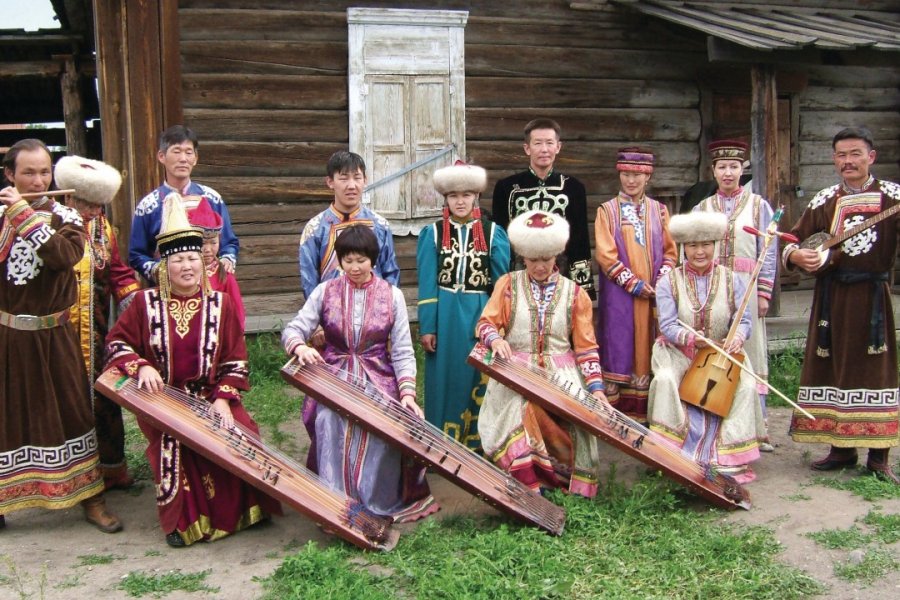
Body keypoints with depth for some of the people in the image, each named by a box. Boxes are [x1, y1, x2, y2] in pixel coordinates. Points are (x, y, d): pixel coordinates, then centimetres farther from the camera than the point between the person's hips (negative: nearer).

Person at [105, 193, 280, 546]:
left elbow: (235, 361, 2)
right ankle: (182, 520, -8)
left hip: (213, 399, 1)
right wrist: (141, 367, -15)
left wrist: (222, 399, -12)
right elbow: (116, 342, 5)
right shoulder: (146, 303, 0)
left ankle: (242, 509, 6)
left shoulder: (220, 305, 2)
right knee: (172, 441, -29)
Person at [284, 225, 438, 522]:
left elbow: (403, 351, 1)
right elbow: (293, 330, -1)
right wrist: (301, 347, -27)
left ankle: (379, 505, -15)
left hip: (379, 378, 0)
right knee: (330, 420, -32)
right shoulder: (325, 291, 4)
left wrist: (407, 391, -15)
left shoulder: (392, 295, 4)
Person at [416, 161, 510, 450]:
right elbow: (427, 283, 0)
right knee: (446, 381, 7)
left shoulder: (493, 232, 2)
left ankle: (477, 441, 20)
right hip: (445, 317, 0)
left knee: (479, 381, 7)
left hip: (481, 315, 0)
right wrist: (427, 327, -6)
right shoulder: (433, 234, 2)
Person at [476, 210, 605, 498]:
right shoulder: (508, 284, 8)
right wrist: (495, 339, -20)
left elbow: (586, 346, 6)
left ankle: (566, 479, -12)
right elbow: (486, 323, 6)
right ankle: (529, 483, -26)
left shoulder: (574, 293, 9)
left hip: (561, 373, 1)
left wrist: (596, 387, -6)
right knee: (519, 410, -32)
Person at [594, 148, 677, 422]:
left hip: (653, 294, 3)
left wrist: (661, 283, -5)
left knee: (646, 350, 6)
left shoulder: (658, 210, 11)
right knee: (617, 349, -3)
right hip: (618, 295, -3)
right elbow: (605, 255, -6)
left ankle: (642, 410, 14)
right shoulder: (607, 211, 2)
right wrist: (634, 284, -12)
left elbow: (670, 251, 11)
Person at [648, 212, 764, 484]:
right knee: (665, 380, -32)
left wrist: (738, 336, -28)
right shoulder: (669, 283, -2)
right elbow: (668, 325, -12)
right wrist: (693, 338, -31)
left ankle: (730, 458, -12)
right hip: (678, 353, -1)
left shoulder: (732, 280, 3)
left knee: (746, 386, -25)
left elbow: (744, 320, -4)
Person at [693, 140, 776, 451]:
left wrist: (763, 293, -5)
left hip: (746, 288, -1)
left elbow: (768, 253, 3)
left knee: (752, 353, -1)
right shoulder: (701, 209, 11)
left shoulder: (759, 206, 6)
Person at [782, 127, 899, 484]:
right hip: (832, 295, 3)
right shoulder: (823, 201, 10)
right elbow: (795, 239, 11)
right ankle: (841, 448, 18)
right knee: (833, 368, 6)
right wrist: (796, 255, -11)